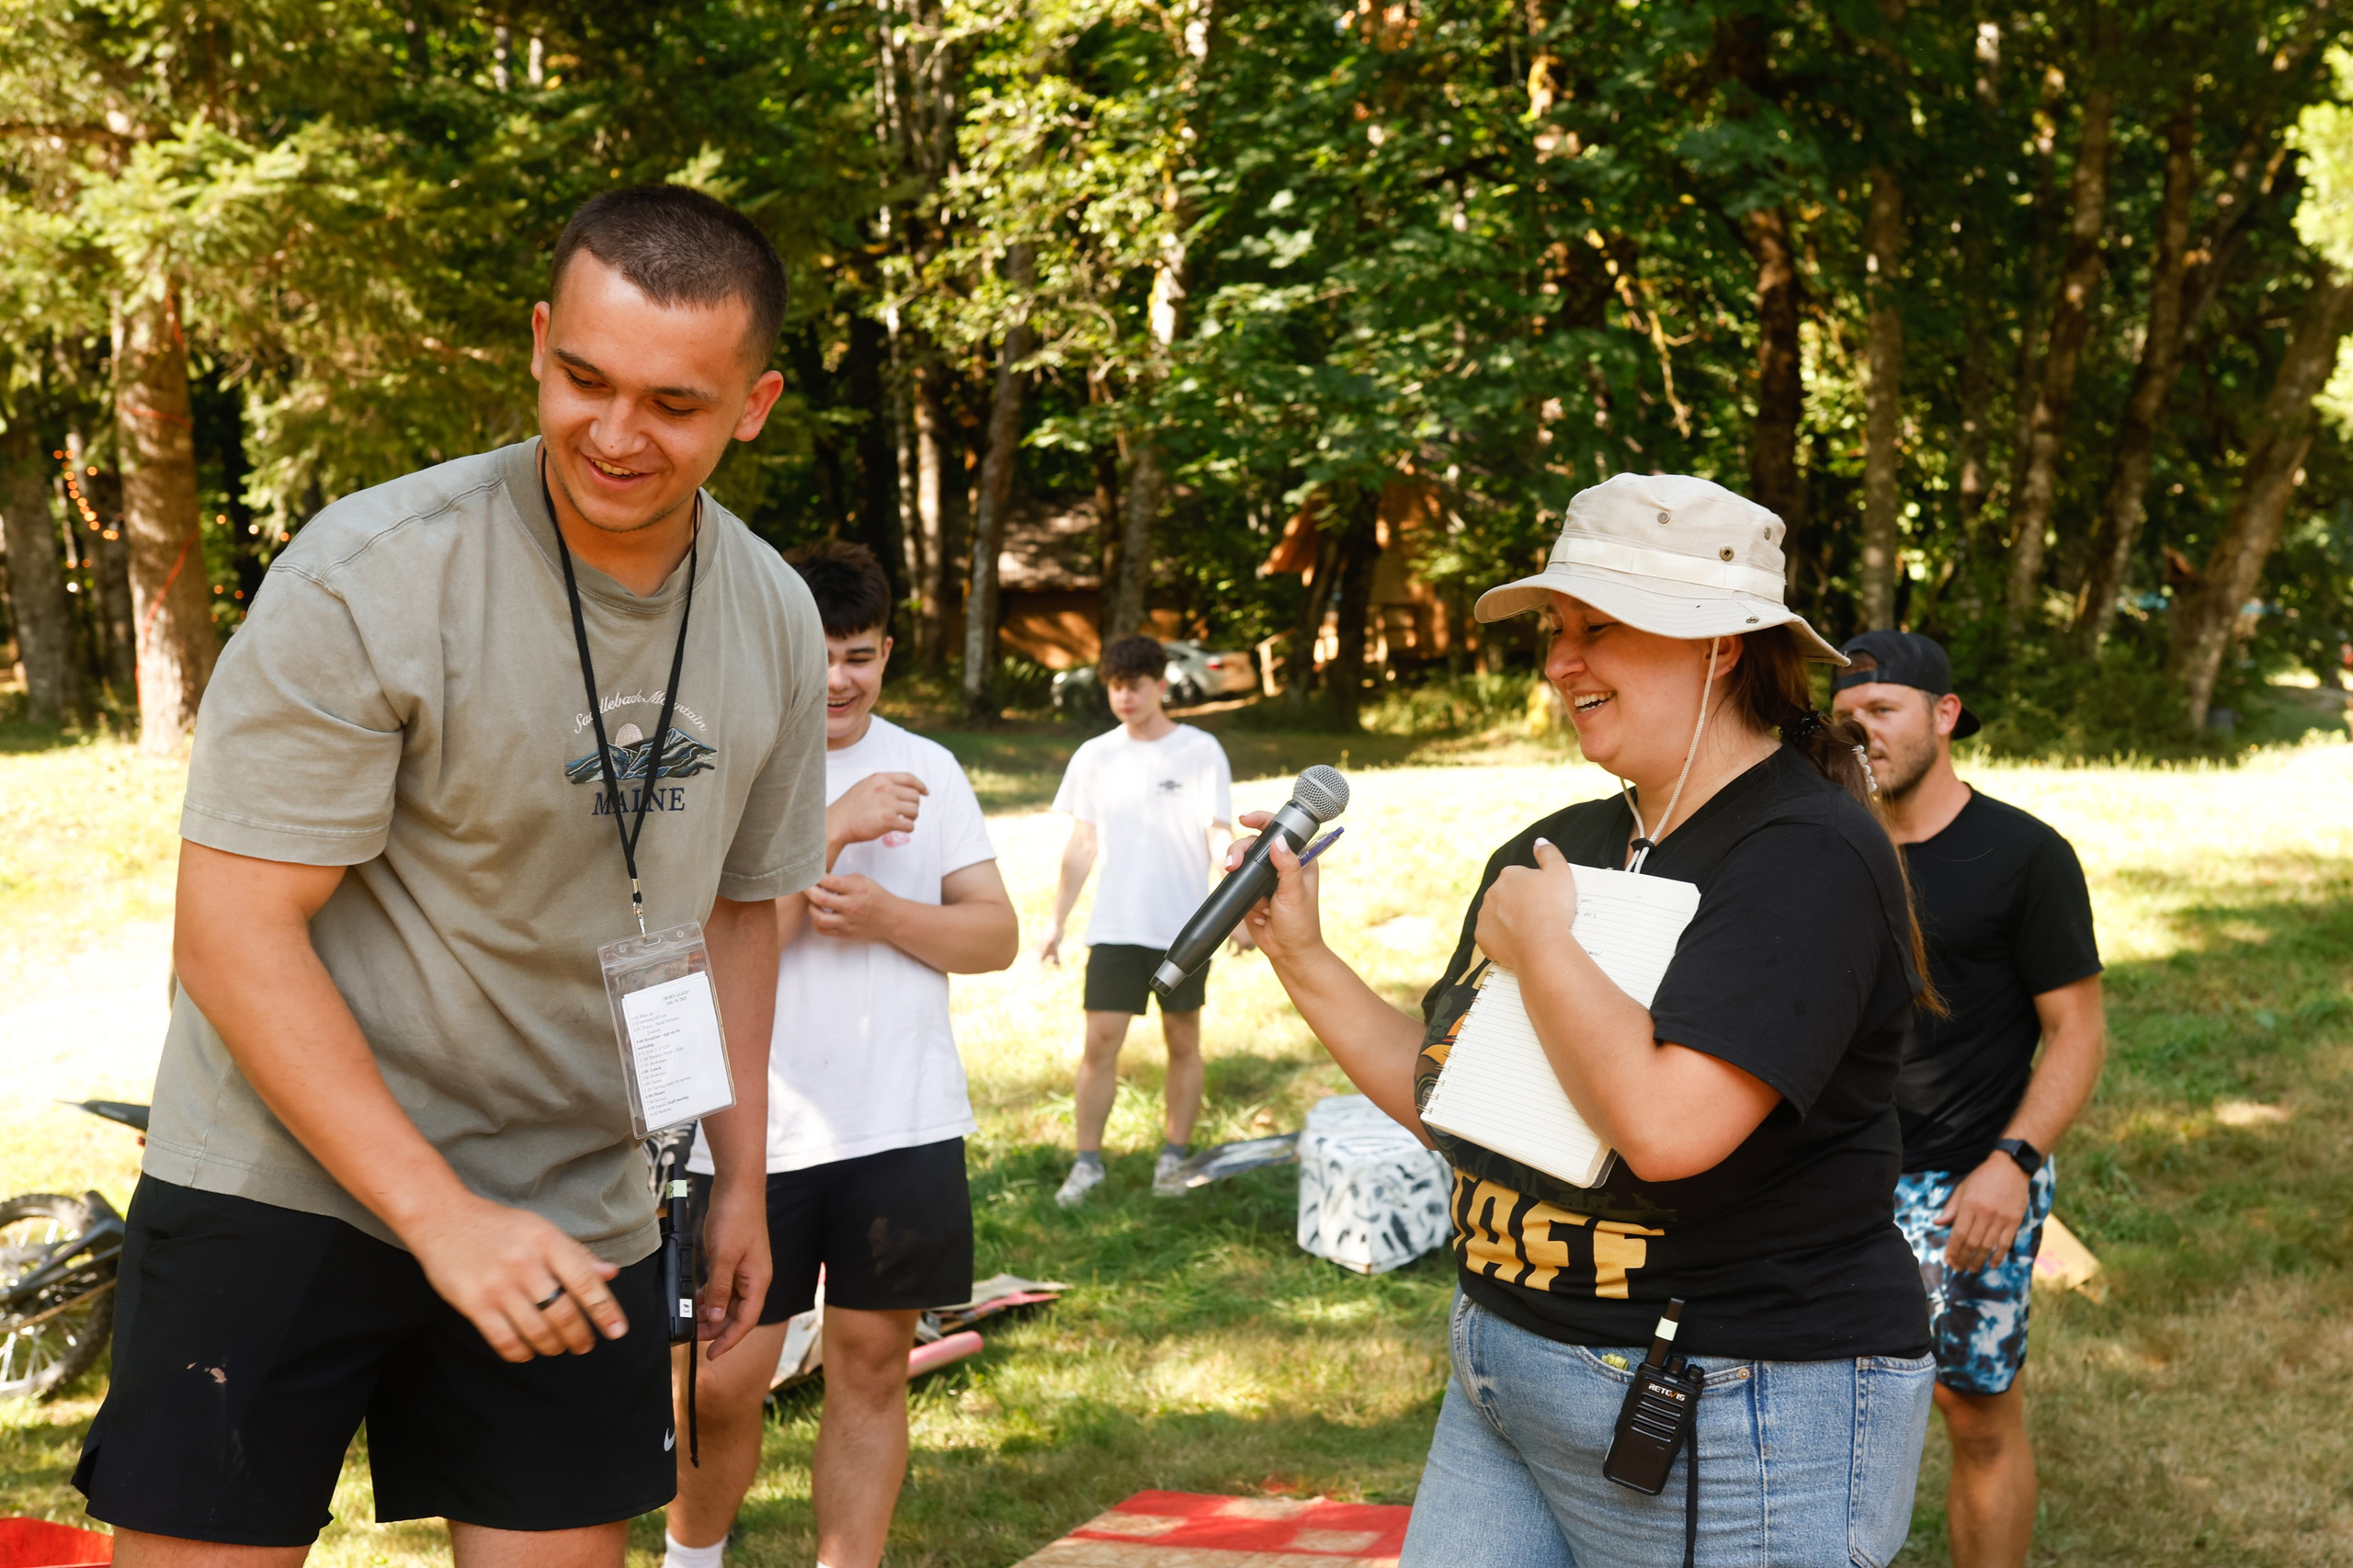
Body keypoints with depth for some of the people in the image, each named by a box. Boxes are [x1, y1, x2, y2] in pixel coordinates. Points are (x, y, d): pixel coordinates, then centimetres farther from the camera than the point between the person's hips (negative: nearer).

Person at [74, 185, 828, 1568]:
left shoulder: (776, 623, 1)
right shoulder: (369, 581, -18)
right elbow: (234, 934, -18)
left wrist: (741, 1176, 13)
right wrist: (439, 1212, -22)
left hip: (582, 1211, 5)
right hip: (289, 1181, -4)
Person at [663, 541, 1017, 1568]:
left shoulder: (927, 770, 10)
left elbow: (995, 937, 7)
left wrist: (885, 916, -11)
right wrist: (833, 827, -20)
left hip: (904, 1126, 3)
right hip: (748, 1133, -3)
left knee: (872, 1363, 6)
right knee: (726, 1383, -1)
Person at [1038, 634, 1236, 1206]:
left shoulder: (1200, 751, -4)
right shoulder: (1094, 757, 5)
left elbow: (1220, 835, -11)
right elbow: (1081, 846, 10)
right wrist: (1058, 922, 7)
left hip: (1184, 927, -2)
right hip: (1114, 928, 2)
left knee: (1183, 1041, 7)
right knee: (1100, 1042, -3)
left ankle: (1173, 1157, 19)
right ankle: (1087, 1162, 5)